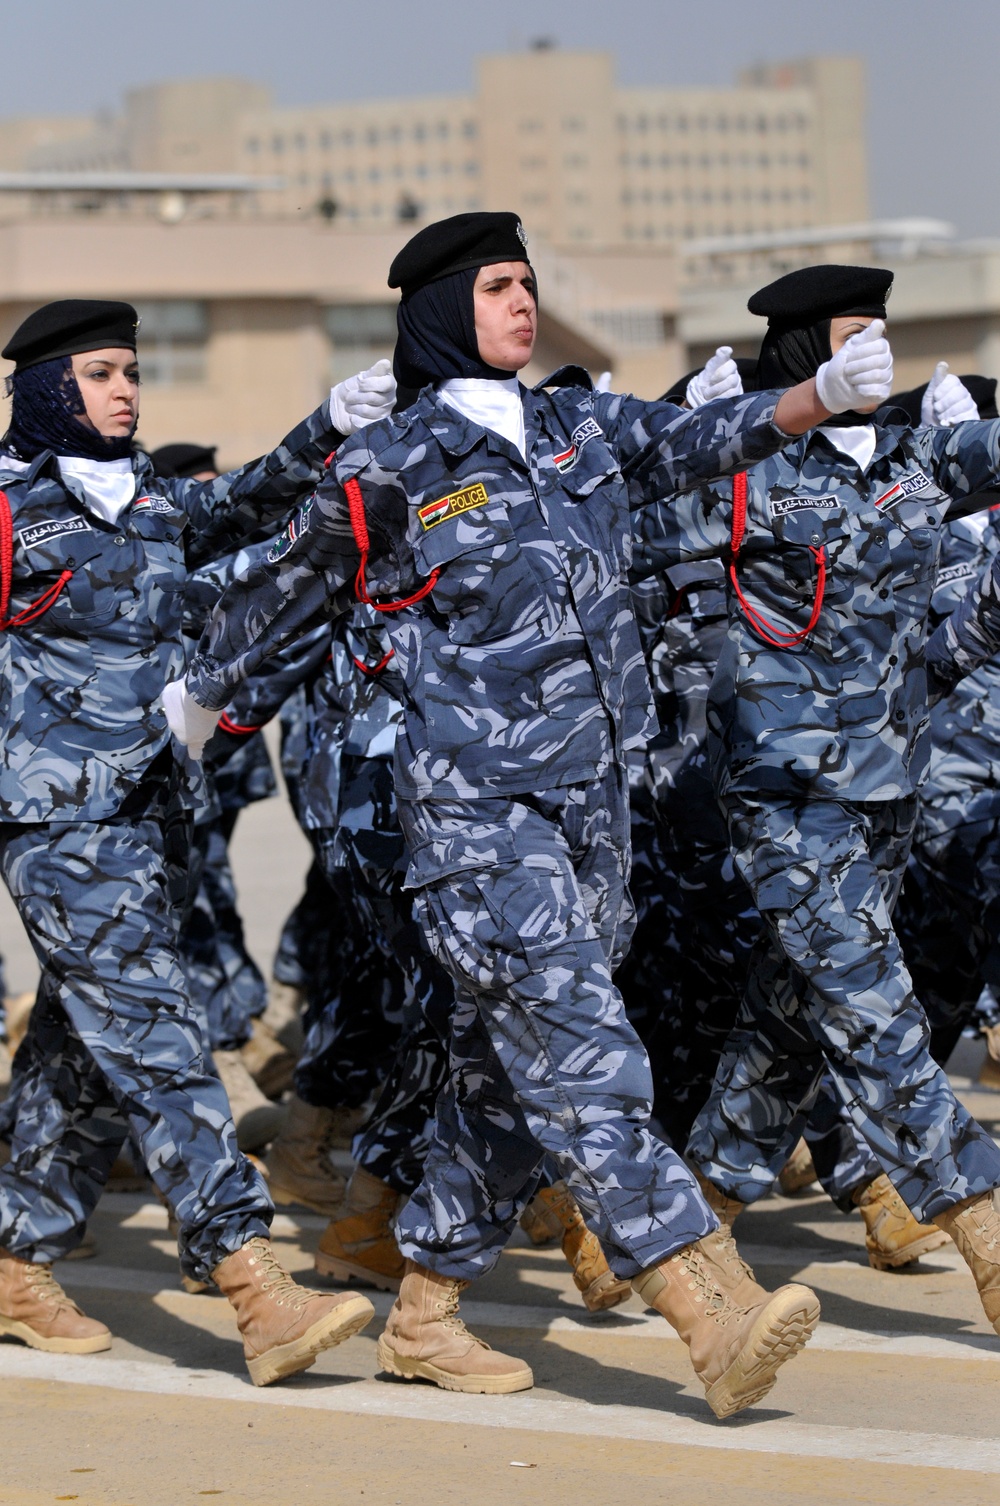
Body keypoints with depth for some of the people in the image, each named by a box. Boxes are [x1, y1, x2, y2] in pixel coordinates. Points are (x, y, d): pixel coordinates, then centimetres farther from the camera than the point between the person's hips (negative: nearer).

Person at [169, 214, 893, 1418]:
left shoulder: (585, 428, 14)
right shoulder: (388, 470, 0)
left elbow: (708, 440, 1)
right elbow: (285, 588, 13)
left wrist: (822, 394, -17)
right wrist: (201, 690, 26)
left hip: (590, 799, 6)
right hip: (473, 807, -6)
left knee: (511, 1073, 11)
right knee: (579, 1055, -14)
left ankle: (424, 1315, 23)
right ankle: (714, 1315, -23)